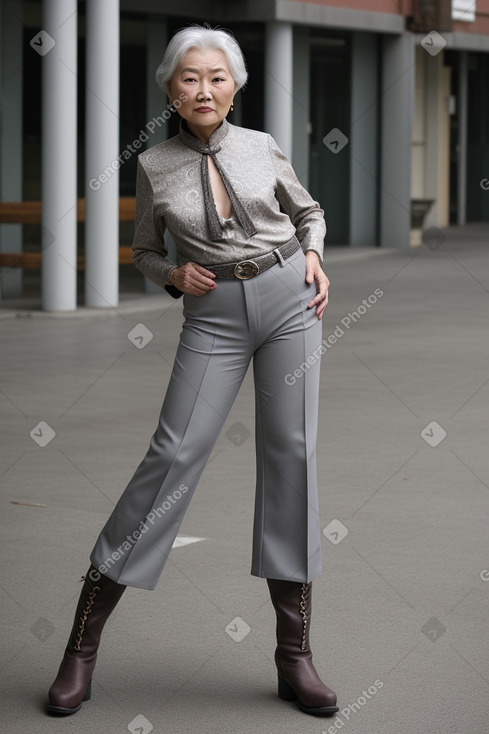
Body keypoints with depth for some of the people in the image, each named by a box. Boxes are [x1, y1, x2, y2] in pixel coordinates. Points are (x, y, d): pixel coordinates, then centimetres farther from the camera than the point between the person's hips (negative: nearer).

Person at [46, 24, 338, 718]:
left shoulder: (261, 148, 2)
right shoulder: (155, 166, 1)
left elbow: (307, 211, 18)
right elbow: (146, 251, 13)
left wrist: (313, 257, -2)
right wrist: (174, 275, -8)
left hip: (288, 297, 1)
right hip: (214, 316, -1)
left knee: (291, 453, -5)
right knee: (174, 455, -12)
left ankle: (294, 653, 0)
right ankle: (84, 640, -5)